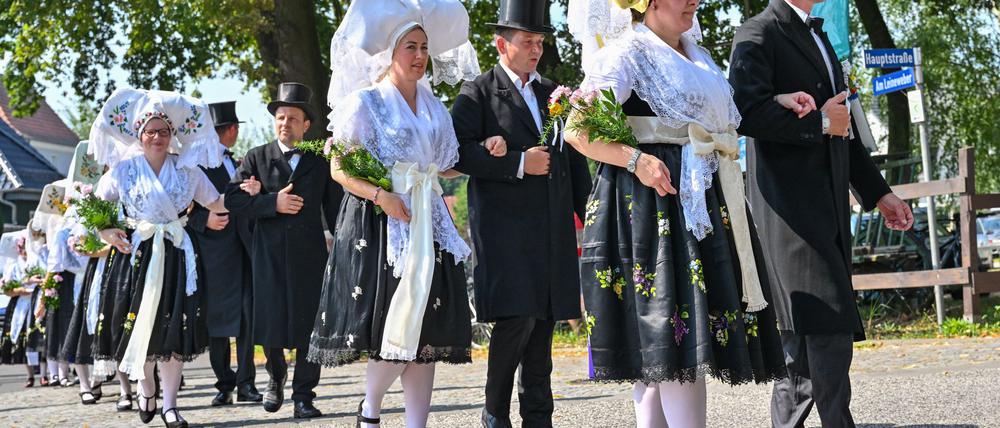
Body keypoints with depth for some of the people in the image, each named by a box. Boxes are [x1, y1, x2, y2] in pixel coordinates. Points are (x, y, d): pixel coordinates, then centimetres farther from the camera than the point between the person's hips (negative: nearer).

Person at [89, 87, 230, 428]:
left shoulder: (186, 171, 7)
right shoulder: (123, 170, 4)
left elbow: (216, 204, 10)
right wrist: (107, 232, -11)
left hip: (175, 258, 1)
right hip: (135, 255, 0)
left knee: (173, 329, -3)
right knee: (136, 326, 1)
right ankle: (146, 389, 26)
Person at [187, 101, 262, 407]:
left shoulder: (237, 164, 20)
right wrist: (204, 219, -22)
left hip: (242, 251, 6)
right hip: (214, 252, -6)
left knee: (248, 317, -1)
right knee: (217, 319, 0)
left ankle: (246, 382, 4)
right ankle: (224, 384, 9)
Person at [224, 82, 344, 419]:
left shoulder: (321, 162, 8)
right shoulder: (256, 158, 7)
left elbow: (334, 210, 7)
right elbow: (232, 198, -3)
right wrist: (273, 203, -14)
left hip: (311, 255, 0)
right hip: (269, 255, 0)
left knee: (309, 328, -1)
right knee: (271, 326, 3)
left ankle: (303, 396, 8)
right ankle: (276, 377, 30)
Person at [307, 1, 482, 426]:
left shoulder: (433, 106, 15)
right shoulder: (364, 102, -1)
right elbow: (339, 169, -5)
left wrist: (486, 153, 4)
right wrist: (381, 196, -20)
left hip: (428, 226, 6)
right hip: (380, 226, -5)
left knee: (426, 333, 0)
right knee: (396, 329, -10)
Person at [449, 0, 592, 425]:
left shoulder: (554, 92, 19)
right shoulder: (477, 93, 1)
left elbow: (574, 156, 21)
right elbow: (460, 151, -11)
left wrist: (586, 211, 14)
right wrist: (519, 163, -15)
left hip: (552, 226, 6)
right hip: (504, 225, -6)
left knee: (543, 320, 6)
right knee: (516, 317, -13)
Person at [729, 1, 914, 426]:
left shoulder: (818, 38, 24)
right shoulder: (758, 35, -4)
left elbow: (843, 128, 28)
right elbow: (747, 112, -20)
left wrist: (878, 192, 24)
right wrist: (820, 122, -12)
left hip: (830, 205, 9)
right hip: (789, 204, -8)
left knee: (803, 330, 10)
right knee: (828, 326, -14)